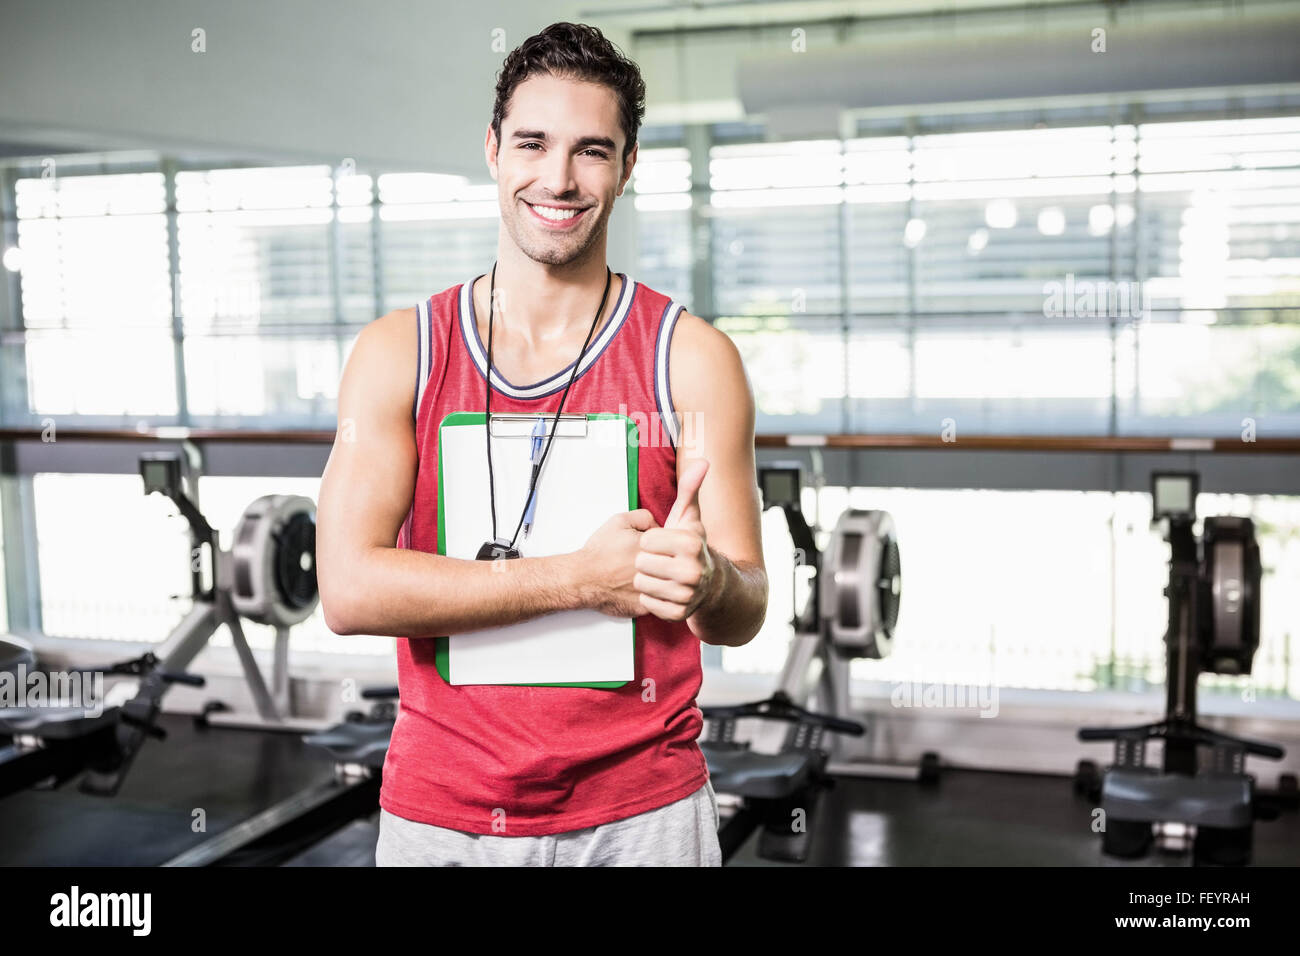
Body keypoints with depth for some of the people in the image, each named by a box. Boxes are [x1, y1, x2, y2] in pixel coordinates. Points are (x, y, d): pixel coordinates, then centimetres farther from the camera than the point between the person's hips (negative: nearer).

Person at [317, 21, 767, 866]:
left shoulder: (693, 358, -5)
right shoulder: (398, 353, -3)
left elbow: (745, 614, -4)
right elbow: (349, 590, -13)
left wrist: (706, 579, -28)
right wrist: (581, 578, -20)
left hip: (641, 814, 0)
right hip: (438, 812, 1)